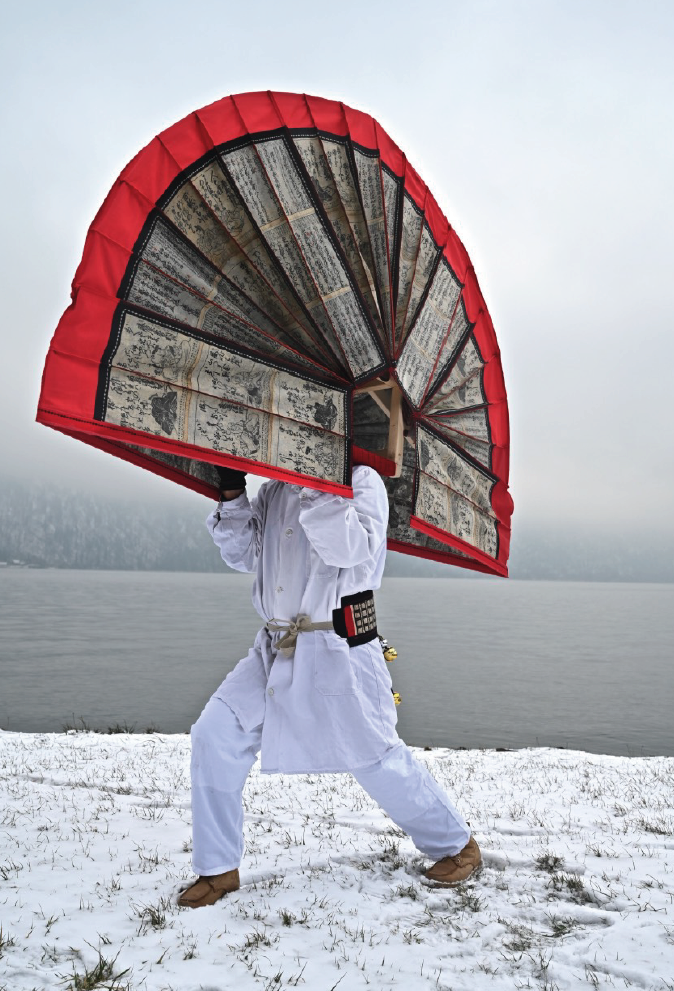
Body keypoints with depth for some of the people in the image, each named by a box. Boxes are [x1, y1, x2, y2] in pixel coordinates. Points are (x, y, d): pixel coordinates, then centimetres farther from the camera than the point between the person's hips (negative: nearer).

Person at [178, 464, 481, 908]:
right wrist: (231, 494, 0)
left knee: (375, 758, 2)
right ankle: (219, 869, 13)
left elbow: (351, 549, -23)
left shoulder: (360, 481, -7)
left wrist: (316, 489, -27)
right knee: (215, 732, -4)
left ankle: (458, 845, 28)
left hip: (339, 649, -6)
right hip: (277, 647, 6)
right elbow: (244, 554, 12)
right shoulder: (275, 489, 11)